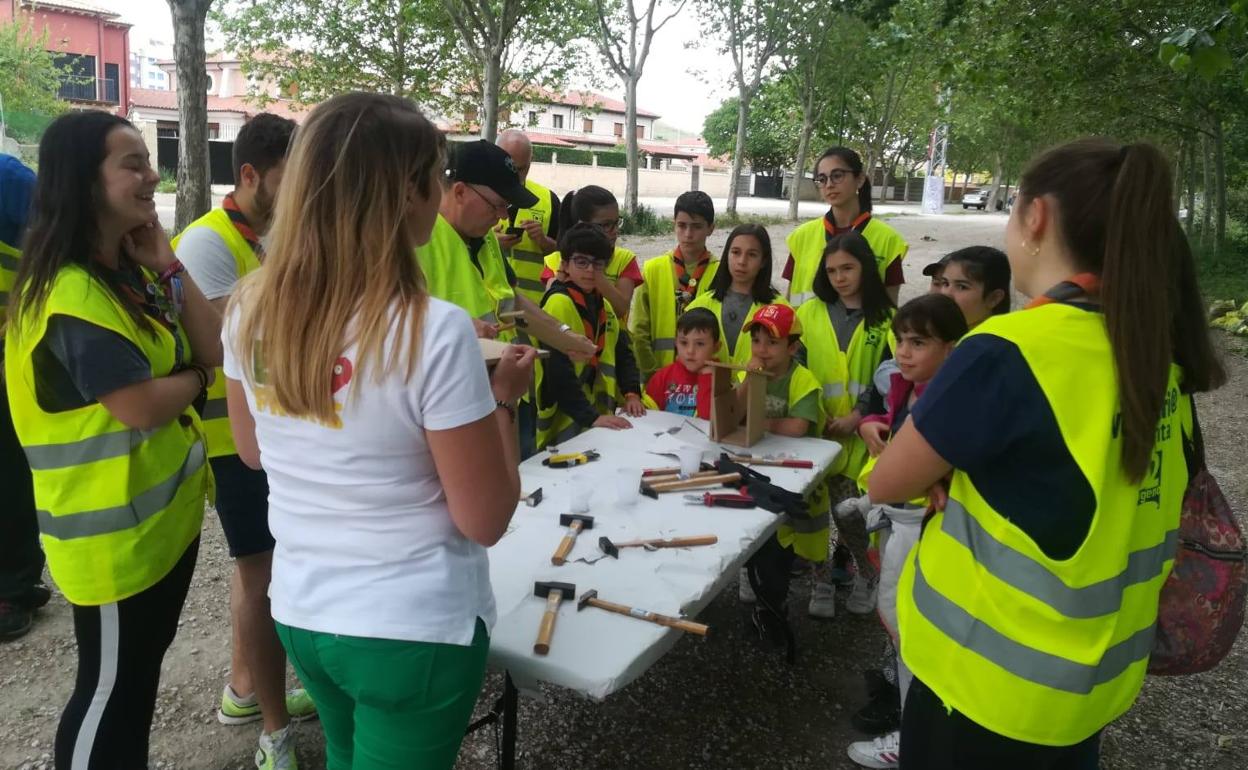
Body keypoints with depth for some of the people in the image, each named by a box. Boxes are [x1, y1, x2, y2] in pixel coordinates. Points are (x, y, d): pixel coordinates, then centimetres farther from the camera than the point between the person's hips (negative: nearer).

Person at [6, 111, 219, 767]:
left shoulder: (131, 272, 6)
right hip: (113, 528, -9)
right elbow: (143, 406, -27)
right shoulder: (69, 291, -23)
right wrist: (194, 379, -6)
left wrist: (169, 265, -7)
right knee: (110, 685, 9)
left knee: (145, 665, 24)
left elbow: (213, 351, 1)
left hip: (167, 509, 9)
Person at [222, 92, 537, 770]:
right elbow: (485, 520, -19)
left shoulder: (250, 308, -7)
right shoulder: (435, 331, -25)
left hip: (300, 611, 6)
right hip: (413, 629, -5)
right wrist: (502, 399, -5)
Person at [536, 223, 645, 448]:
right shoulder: (559, 303, -15)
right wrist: (591, 417, -27)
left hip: (599, 414, 8)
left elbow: (623, 353, 16)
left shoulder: (604, 305, 11)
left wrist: (631, 393, -1)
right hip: (566, 423, -7)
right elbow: (558, 370, -23)